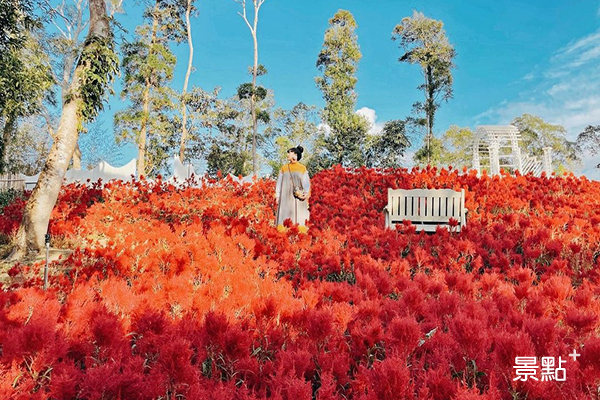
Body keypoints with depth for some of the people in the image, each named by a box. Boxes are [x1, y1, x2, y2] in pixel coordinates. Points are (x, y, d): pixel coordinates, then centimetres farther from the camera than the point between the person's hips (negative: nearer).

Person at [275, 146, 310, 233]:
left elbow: (306, 183, 1)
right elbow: (279, 182, 11)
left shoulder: (303, 168, 8)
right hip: (286, 197, 1)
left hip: (299, 199, -1)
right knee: (285, 217, -4)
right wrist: (277, 196, 1)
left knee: (299, 218, -4)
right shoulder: (284, 168, 12)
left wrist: (306, 194, -16)